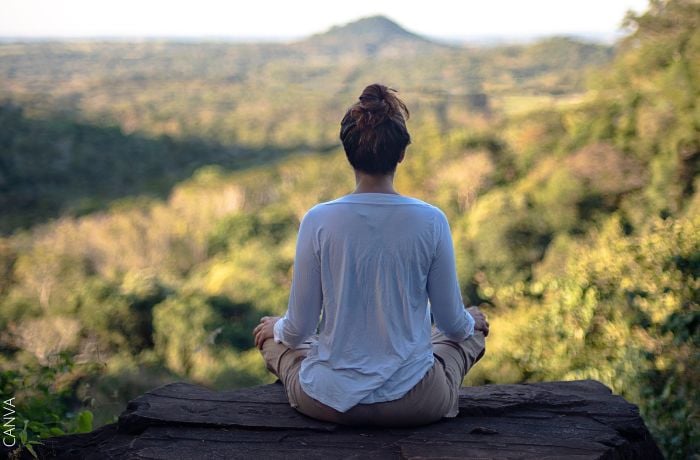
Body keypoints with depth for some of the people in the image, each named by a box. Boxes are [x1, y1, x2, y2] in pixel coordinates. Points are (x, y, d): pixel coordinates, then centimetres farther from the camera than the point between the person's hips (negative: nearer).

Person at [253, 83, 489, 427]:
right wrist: (470, 320, 22)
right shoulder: (431, 221, -13)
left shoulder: (318, 221, -14)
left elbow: (300, 328, -7)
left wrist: (278, 327, 17)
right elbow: (452, 323, -3)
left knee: (270, 333, 32)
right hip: (415, 404, 1)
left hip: (328, 402, 0)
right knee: (473, 328, 32)